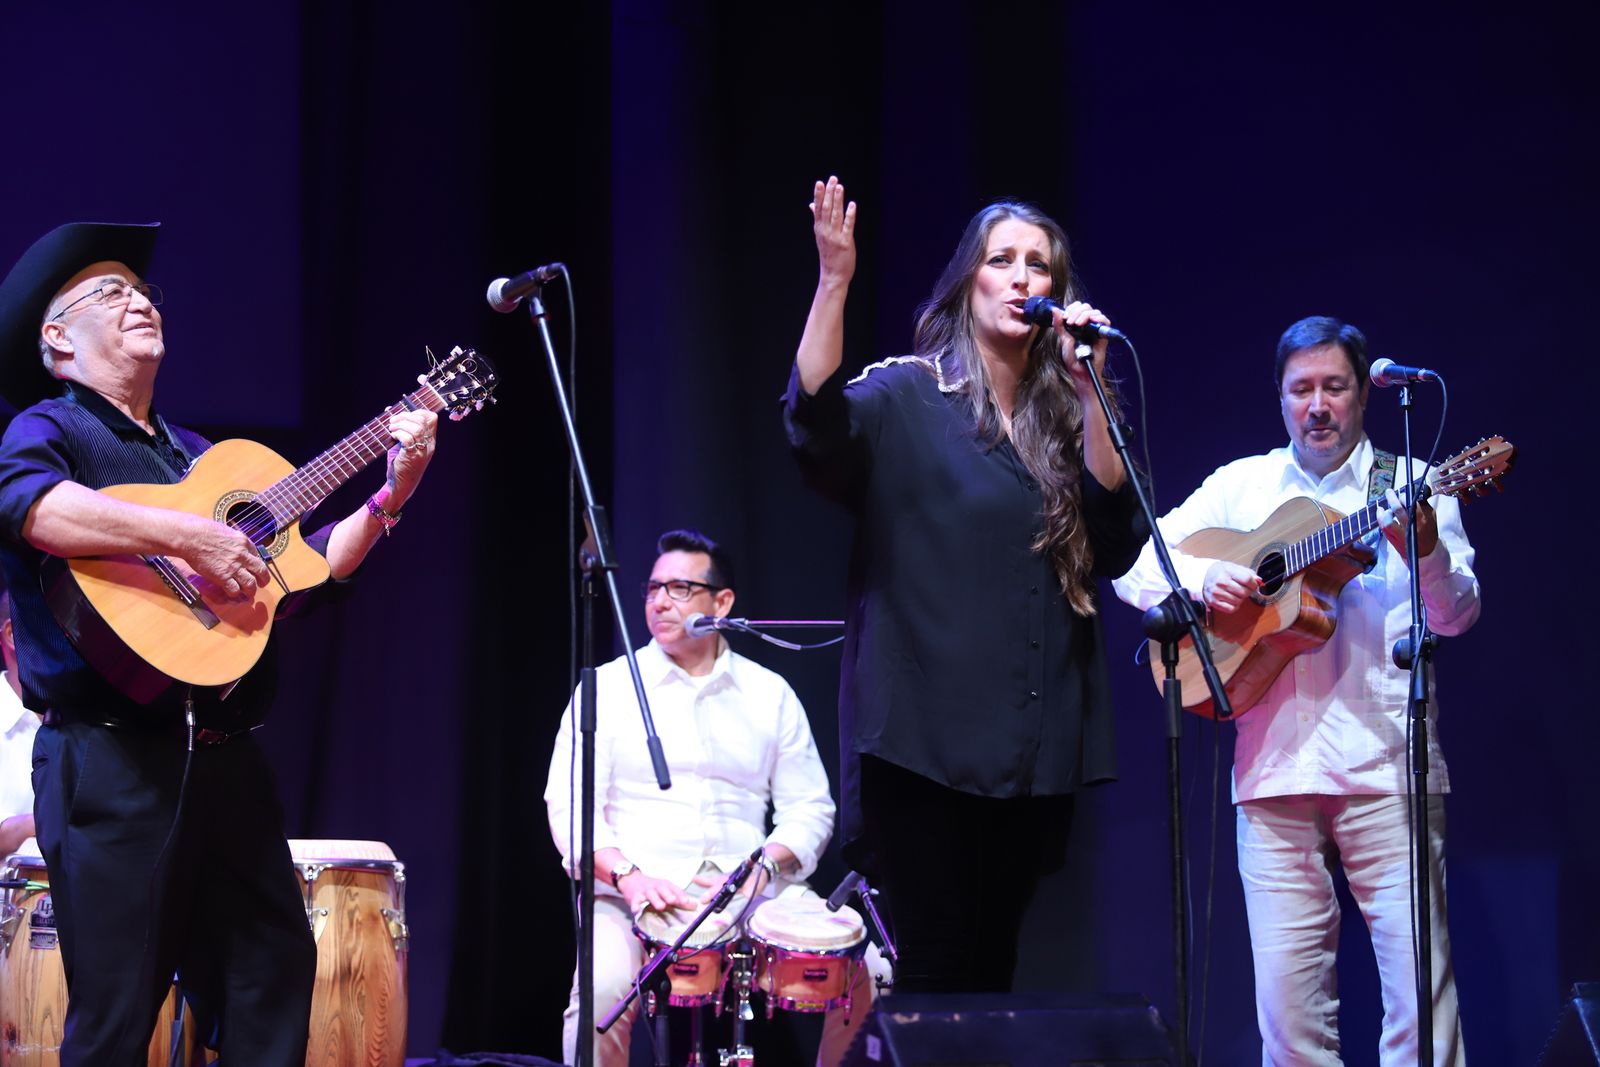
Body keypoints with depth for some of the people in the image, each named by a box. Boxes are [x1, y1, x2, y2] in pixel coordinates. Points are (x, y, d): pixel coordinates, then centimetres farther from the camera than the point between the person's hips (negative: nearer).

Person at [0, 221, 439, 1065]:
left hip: (224, 759, 7)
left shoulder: (195, 455, 24)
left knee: (274, 980, 5)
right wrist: (186, 535, -29)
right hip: (113, 759, -7)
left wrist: (390, 497, 13)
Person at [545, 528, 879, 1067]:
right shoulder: (608, 688, 4)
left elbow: (810, 808, 12)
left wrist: (766, 863, -10)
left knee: (862, 970, -20)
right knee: (603, 992, -34)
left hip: (752, 895, 3)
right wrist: (627, 874, -21)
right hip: (634, 899, -2)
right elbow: (569, 806, -3)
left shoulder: (769, 693, 12)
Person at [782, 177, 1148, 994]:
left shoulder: (1063, 417, 13)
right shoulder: (905, 398, 1)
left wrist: (1090, 395, -7)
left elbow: (1118, 541, -1)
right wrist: (833, 282, -28)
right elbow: (816, 423, -20)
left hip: (1035, 743, 4)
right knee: (933, 967, -8)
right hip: (927, 734, -4)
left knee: (993, 964, 9)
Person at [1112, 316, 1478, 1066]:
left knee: (1424, 997, -10)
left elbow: (1455, 616, -3)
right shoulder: (1242, 485, 14)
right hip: (1275, 772, 2)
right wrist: (1199, 578, -8)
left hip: (1384, 769, -2)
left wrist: (1425, 553, -24)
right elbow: (1133, 565, 12)